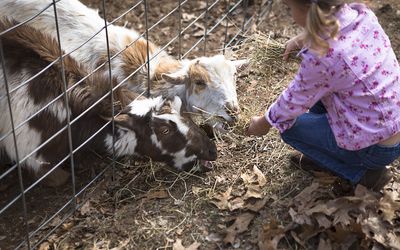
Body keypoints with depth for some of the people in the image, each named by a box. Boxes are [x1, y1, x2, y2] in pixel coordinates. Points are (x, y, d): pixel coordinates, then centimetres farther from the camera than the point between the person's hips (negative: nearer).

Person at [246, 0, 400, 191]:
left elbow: (294, 101, -10)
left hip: (377, 150, -7)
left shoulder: (320, 57, -28)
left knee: (290, 127, 7)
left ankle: (361, 174, 8)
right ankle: (323, 157, 29)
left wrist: (263, 123, 8)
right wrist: (303, 38, 9)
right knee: (315, 87, 17)